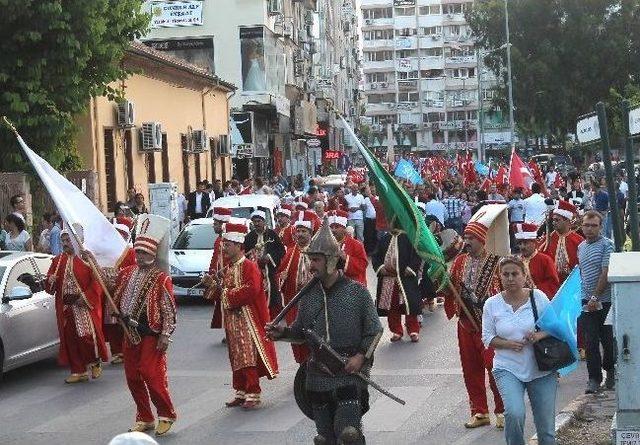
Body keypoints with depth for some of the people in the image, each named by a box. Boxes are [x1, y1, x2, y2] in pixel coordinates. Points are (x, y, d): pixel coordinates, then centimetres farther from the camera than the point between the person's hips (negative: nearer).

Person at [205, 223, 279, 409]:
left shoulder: (249, 266, -12)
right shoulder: (228, 269, 15)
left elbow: (251, 290, -25)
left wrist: (230, 295, -16)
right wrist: (214, 285, 2)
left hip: (248, 322, -8)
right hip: (233, 322, 9)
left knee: (249, 357, -7)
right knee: (237, 358, 12)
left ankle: (254, 395, -2)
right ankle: (241, 392, 20)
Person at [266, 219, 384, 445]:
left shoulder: (357, 291, -5)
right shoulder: (309, 295, 7)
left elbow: (375, 331, -2)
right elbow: (301, 332, 14)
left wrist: (362, 356, -14)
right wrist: (283, 333, -5)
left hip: (350, 374, -4)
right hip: (318, 376, 4)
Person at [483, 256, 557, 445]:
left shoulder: (538, 297, -2)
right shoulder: (492, 304, 0)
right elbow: (488, 338, 3)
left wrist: (541, 335, -18)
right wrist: (508, 344, -15)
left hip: (541, 370, 1)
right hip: (508, 369, 0)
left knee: (546, 429, 5)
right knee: (514, 413, -26)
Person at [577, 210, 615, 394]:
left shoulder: (606, 245, -7)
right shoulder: (581, 247, 12)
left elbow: (606, 273, -13)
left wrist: (595, 297, -15)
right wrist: (587, 298, 10)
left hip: (604, 300, -4)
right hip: (587, 301, 4)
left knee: (607, 339, 5)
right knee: (591, 341, -1)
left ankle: (610, 370, 27)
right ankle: (594, 378, 2)